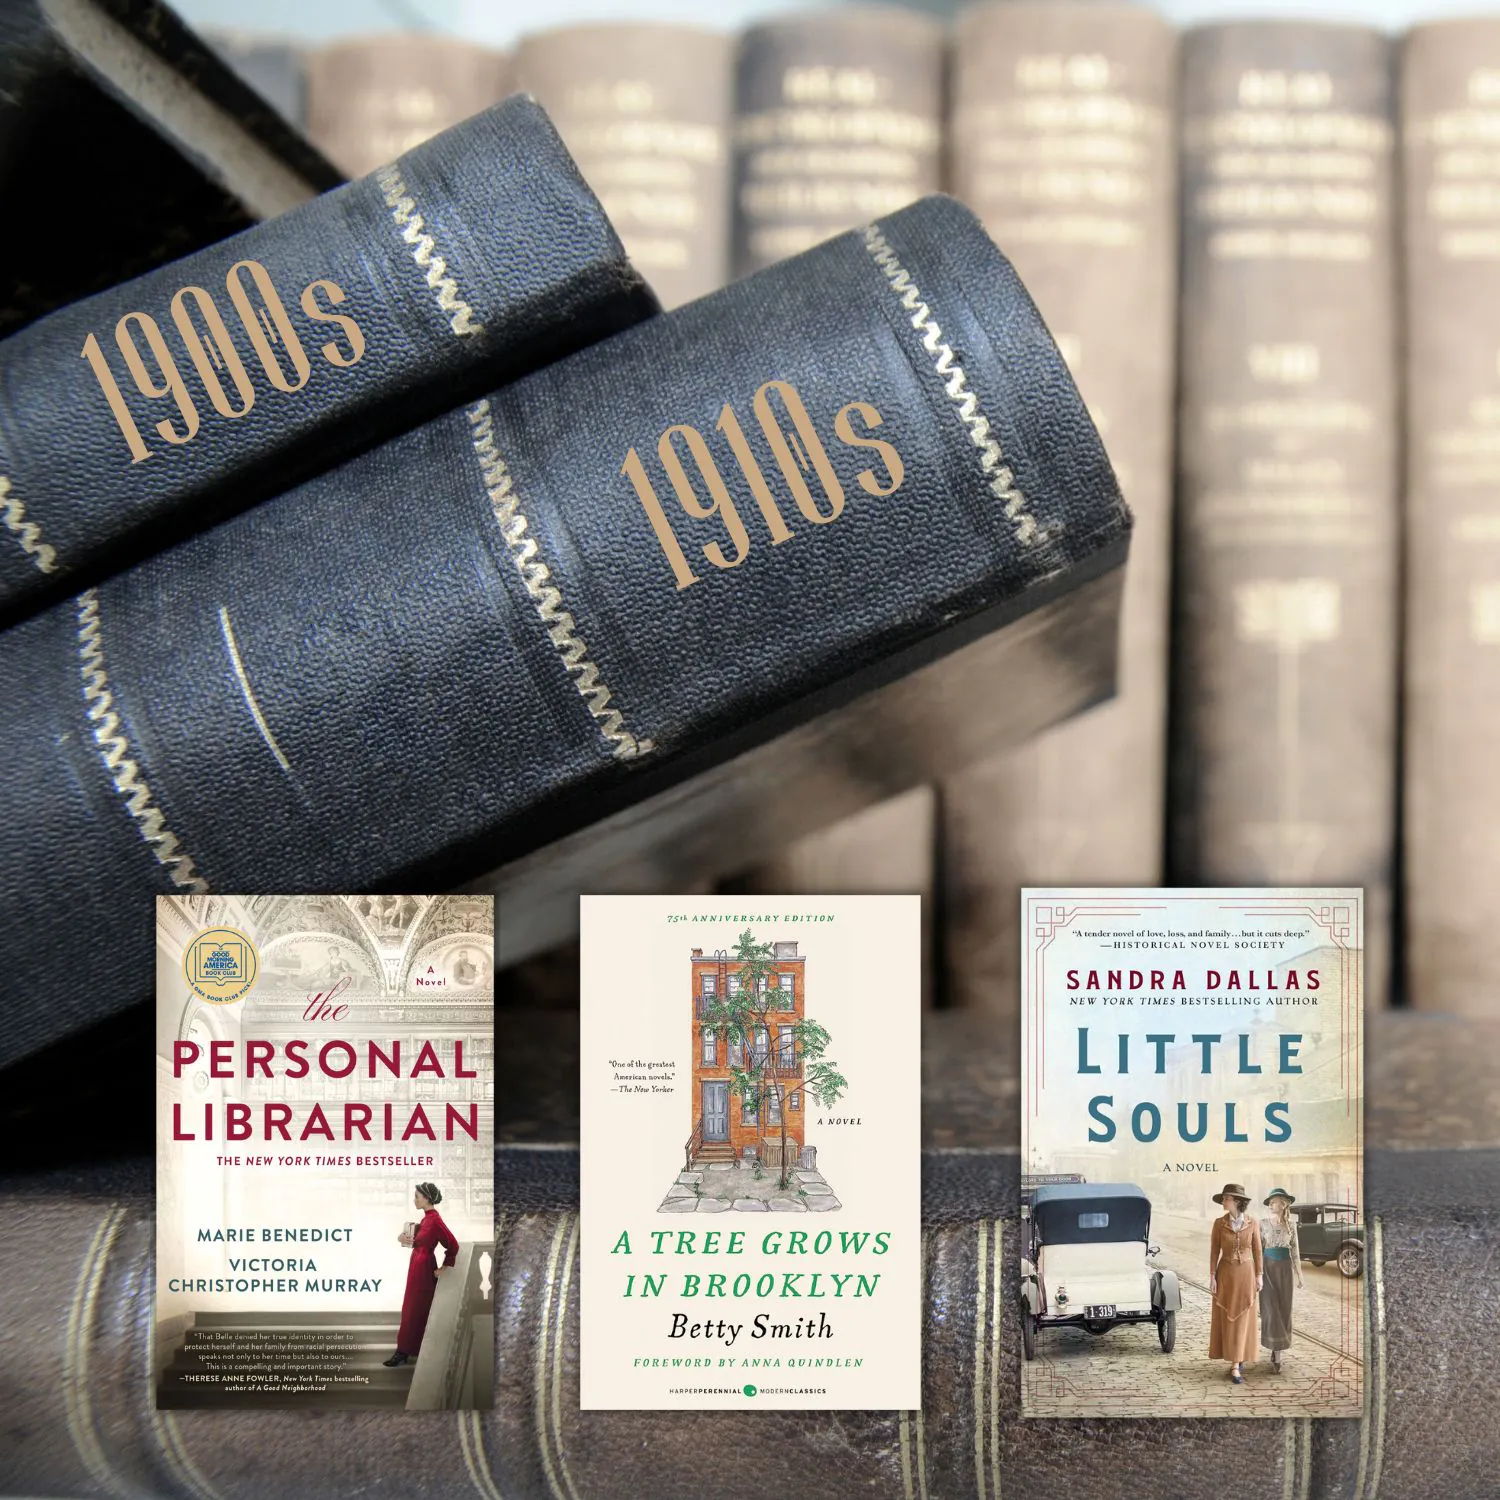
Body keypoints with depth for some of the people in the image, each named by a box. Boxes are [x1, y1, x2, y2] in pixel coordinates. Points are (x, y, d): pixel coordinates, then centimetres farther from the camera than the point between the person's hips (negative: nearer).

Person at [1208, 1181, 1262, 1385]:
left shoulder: (1252, 1223, -4)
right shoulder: (1219, 1223, -4)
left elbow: (1257, 1251, 3)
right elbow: (1214, 1251, -1)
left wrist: (1259, 1276, 1)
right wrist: (1212, 1277, -5)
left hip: (1246, 1274, 0)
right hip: (1225, 1274, 0)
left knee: (1243, 1318, 2)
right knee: (1227, 1318, 1)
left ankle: (1236, 1363, 13)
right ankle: (1236, 1364, 8)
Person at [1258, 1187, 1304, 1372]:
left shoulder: (1291, 1224, 5)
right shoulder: (1263, 1224, -2)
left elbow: (1295, 1250, 9)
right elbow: (1259, 1250, -1)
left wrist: (1299, 1275, 8)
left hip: (1285, 1268, 3)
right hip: (1268, 1267, -3)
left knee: (1284, 1309, 4)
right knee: (1271, 1309, -7)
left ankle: (1278, 1348, 20)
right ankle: (1276, 1357, -4)